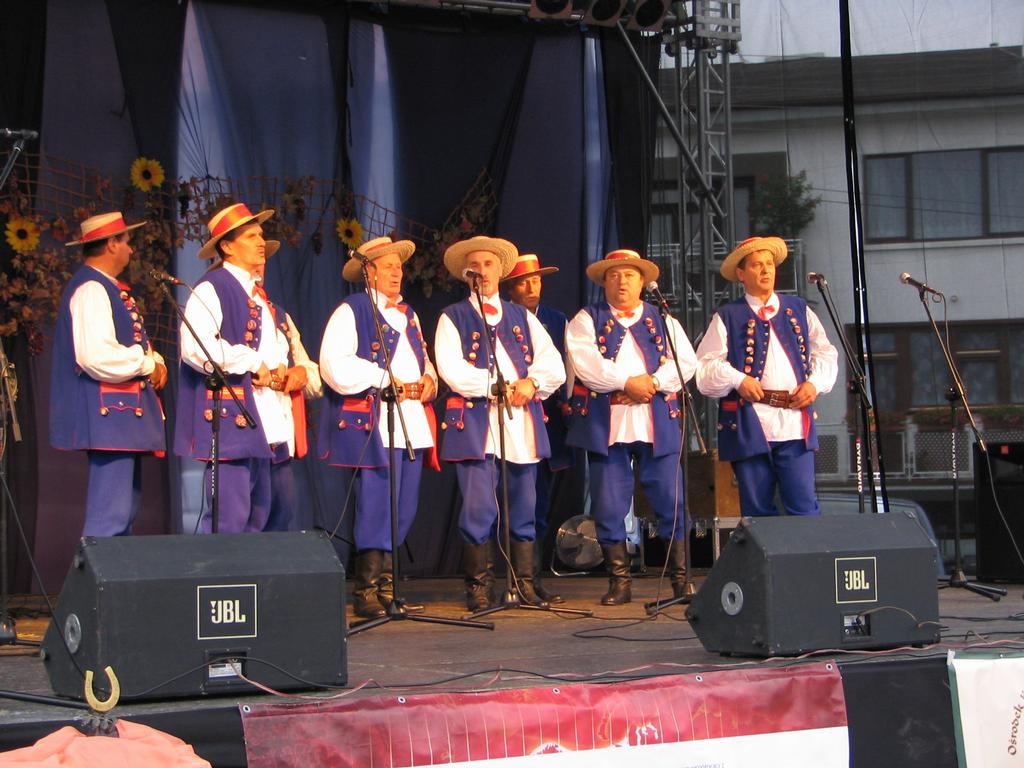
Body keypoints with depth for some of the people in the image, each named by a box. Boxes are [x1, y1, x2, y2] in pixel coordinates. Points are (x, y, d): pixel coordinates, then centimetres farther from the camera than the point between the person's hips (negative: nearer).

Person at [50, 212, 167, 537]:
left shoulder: (110, 288, 18)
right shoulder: (91, 289, -14)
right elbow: (98, 357, -26)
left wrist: (154, 361, 6)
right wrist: (147, 363, -11)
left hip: (126, 411, 11)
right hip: (109, 413, -11)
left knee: (124, 509, 13)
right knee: (111, 514, -13)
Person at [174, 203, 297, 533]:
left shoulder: (260, 294, 22)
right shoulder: (211, 289, -6)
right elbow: (195, 348, -21)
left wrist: (291, 371, 8)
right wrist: (254, 365, -14)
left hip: (265, 426, 9)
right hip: (230, 418, -9)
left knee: (260, 516, 9)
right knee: (230, 519, -11)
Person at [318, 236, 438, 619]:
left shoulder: (408, 314, 23)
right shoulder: (351, 311, -1)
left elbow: (422, 357, 31)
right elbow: (335, 365, -13)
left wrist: (428, 378, 8)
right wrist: (383, 380, -17)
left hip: (412, 421, 8)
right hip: (373, 424, -8)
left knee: (404, 509, 6)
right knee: (377, 505, -11)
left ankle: (386, 586, 15)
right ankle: (366, 592, -5)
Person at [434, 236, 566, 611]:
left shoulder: (523, 317, 19)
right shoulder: (453, 318, 9)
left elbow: (554, 366, 9)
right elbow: (452, 370, -6)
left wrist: (530, 383, -10)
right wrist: (498, 387, -12)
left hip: (523, 424, 3)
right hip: (475, 423, -3)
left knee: (524, 508, 4)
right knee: (478, 508, -7)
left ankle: (525, 584, 9)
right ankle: (479, 588, -1)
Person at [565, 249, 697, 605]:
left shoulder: (662, 320, 16)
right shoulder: (587, 320, 10)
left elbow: (686, 362, 3)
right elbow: (585, 363, -6)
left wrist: (652, 382, -12)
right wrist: (627, 383, -14)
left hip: (657, 425, 1)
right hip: (606, 425, -1)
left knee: (671, 504, -1)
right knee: (609, 507, 0)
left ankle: (681, 579, 6)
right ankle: (619, 581, 8)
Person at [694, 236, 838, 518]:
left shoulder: (798, 310, 17)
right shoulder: (728, 316, 9)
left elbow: (825, 353, 18)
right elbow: (706, 365, 2)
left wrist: (815, 383, 0)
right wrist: (737, 380, -14)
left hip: (795, 421, 1)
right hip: (749, 425, -1)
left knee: (803, 505, -4)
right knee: (756, 510, 2)